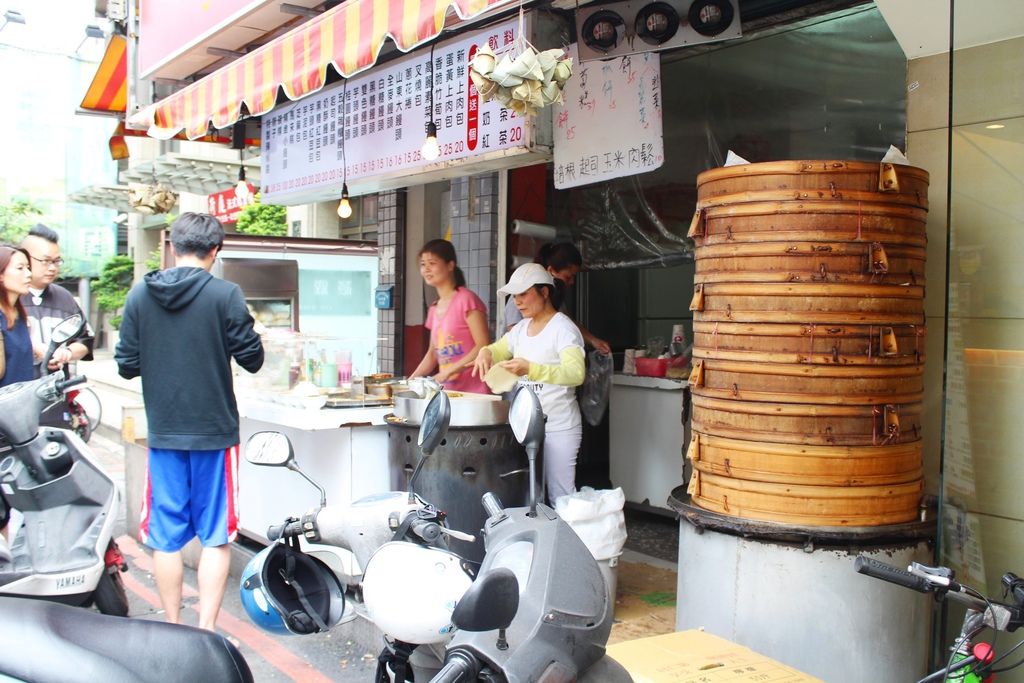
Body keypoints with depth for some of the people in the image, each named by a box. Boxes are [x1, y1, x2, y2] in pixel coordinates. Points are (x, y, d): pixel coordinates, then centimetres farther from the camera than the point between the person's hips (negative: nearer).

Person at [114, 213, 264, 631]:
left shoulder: (140, 295, -1)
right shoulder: (225, 295, -11)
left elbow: (126, 365, 2)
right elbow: (252, 359, -7)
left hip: (163, 432, 3)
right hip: (214, 429, -2)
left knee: (165, 536, 12)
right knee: (215, 535, 8)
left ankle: (173, 627, 21)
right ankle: (206, 629, 9)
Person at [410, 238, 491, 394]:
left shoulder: (466, 299, -8)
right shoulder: (434, 309, 14)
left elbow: (483, 346, -13)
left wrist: (448, 372, -16)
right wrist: (412, 379, 7)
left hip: (473, 390, -6)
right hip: (448, 391, 6)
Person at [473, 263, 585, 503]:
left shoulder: (563, 328, -14)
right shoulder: (522, 328, 11)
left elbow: (576, 373, -28)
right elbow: (498, 350, 22)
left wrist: (531, 369, -43)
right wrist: (486, 352, -4)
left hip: (558, 428, -8)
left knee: (560, 496, -5)